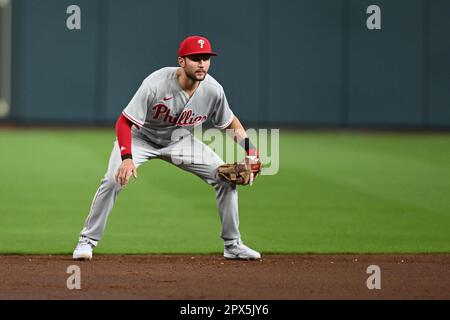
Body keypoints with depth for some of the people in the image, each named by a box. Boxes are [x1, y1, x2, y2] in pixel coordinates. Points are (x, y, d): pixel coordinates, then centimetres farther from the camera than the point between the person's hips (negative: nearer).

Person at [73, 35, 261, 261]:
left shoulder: (213, 90, -21)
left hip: (180, 141, 4)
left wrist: (249, 148, -17)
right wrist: (127, 158, -47)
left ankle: (233, 245, 7)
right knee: (113, 180, -26)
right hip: (141, 138, -4)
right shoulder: (155, 85, -35)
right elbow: (124, 123, -33)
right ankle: (87, 240, -9)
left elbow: (230, 123, -2)